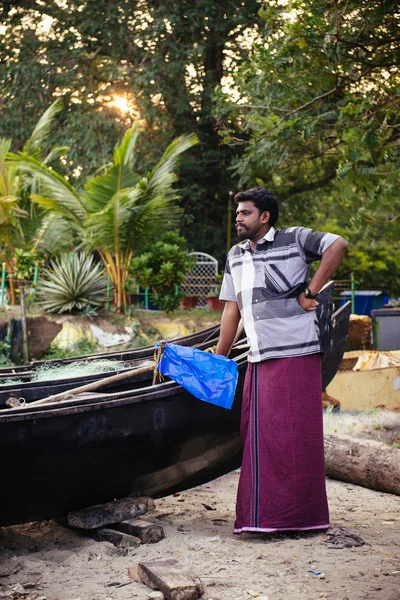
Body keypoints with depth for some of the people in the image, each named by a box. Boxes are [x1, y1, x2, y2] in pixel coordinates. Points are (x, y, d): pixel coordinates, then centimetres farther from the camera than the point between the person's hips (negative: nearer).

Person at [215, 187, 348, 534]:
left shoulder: (294, 239, -4)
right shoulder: (235, 256, 17)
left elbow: (338, 246, -18)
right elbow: (232, 309, 15)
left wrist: (310, 293, -17)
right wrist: (218, 359, 11)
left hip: (296, 353, -7)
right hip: (259, 360, 7)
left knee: (295, 433, -4)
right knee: (259, 434, 8)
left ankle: (299, 515, 3)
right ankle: (262, 515, 17)